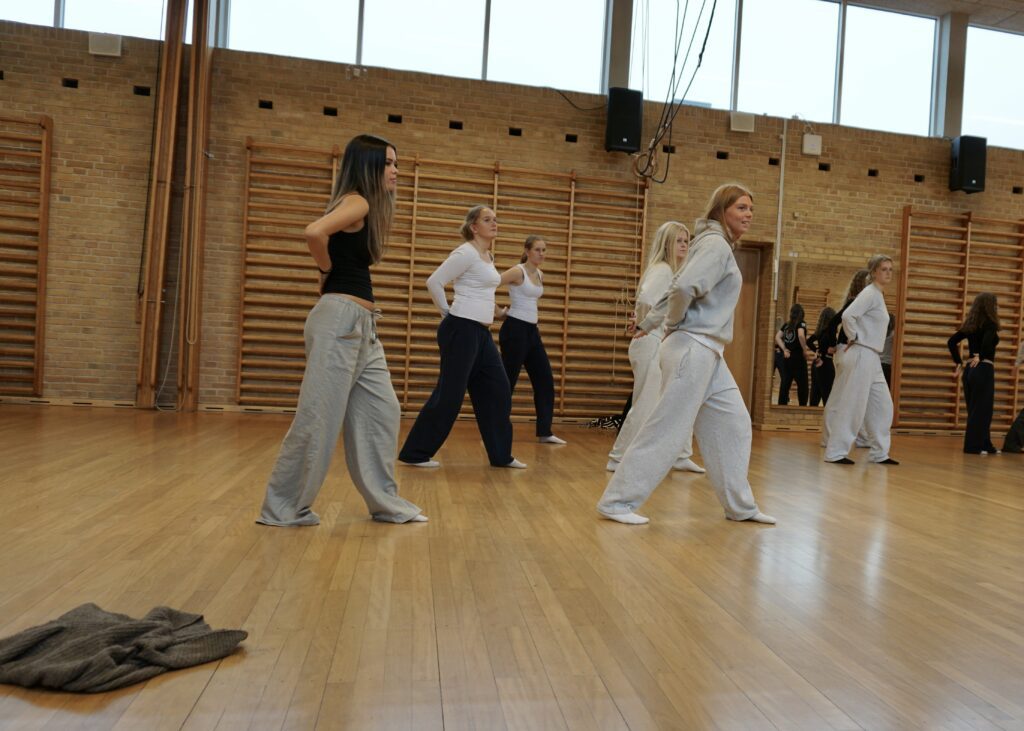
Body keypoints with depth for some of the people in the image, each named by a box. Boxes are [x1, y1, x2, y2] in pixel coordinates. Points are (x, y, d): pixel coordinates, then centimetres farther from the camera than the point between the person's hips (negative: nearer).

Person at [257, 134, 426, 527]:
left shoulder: (366, 207, 19)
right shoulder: (356, 202, -10)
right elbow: (314, 232, -27)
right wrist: (328, 270, -10)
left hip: (362, 324, 10)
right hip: (341, 319, -10)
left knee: (382, 412, 11)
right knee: (319, 418, -3)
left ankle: (386, 502, 20)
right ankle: (283, 508, 10)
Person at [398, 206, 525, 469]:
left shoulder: (488, 256, 15)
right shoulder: (467, 252, -13)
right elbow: (434, 282, -17)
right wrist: (447, 312, -7)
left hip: (481, 332, 9)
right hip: (462, 329, -9)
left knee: (497, 391, 8)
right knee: (449, 393, -6)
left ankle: (501, 455, 18)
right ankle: (415, 453, 6)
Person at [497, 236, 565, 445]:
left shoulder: (540, 275, 13)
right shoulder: (517, 271, -12)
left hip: (532, 331, 9)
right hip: (515, 330, -9)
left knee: (545, 380, 7)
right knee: (507, 382, -3)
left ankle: (545, 433, 13)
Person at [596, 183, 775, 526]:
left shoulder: (718, 245, 18)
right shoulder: (716, 244, -12)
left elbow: (678, 289, 19)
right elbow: (684, 287, -27)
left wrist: (648, 324, 20)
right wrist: (674, 323, -9)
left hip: (708, 352, 10)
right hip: (693, 349, -10)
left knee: (733, 424, 12)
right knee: (668, 429, -6)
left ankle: (739, 505, 22)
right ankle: (617, 501, 2)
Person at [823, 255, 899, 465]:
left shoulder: (878, 295, 16)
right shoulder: (870, 293, -12)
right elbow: (848, 315, -26)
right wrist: (853, 338, -15)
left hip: (872, 358, 9)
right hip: (861, 355, -9)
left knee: (882, 406, 11)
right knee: (852, 406, -7)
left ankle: (879, 453, 19)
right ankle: (835, 452, -1)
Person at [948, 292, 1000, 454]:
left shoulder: (970, 325, 11)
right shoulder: (990, 324, -8)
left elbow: (951, 342, 9)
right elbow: (989, 338, -30)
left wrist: (959, 363, 9)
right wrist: (981, 356, -17)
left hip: (969, 370, 7)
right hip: (983, 370, -7)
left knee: (974, 410, 13)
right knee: (981, 410, 1)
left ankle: (985, 445, 24)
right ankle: (973, 446, 5)